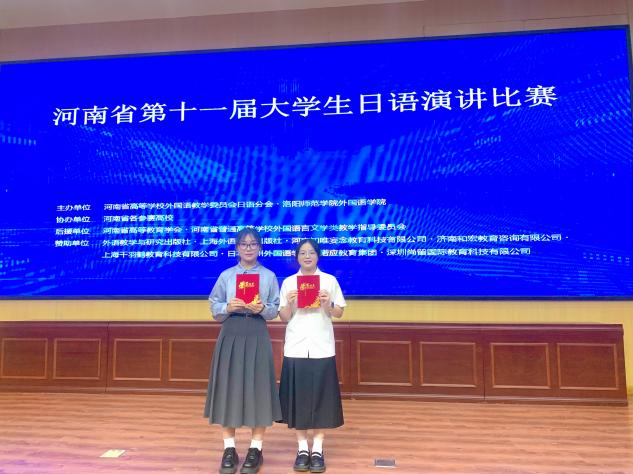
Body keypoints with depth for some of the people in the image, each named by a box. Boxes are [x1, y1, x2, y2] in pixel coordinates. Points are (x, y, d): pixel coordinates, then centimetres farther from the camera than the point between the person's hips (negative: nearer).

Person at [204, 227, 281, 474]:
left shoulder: (269, 276, 5)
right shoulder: (226, 275, 7)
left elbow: (276, 310, 2)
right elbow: (214, 307, 6)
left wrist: (262, 308, -18)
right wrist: (228, 308, -14)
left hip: (257, 335, -1)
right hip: (230, 334, 1)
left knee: (258, 389, 1)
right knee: (228, 388, 4)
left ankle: (255, 450, 16)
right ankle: (229, 449, 17)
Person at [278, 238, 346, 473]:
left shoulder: (330, 280, 4)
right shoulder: (288, 282, 6)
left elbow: (339, 313, 5)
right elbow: (284, 317, 6)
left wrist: (327, 304, -14)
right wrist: (289, 303, -14)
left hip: (322, 348, -1)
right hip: (295, 348, 1)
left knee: (321, 398, 3)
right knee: (297, 398, 5)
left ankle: (317, 450, 17)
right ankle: (302, 448, 19)